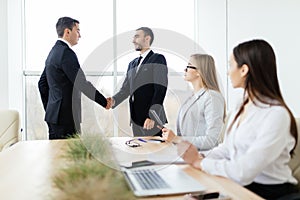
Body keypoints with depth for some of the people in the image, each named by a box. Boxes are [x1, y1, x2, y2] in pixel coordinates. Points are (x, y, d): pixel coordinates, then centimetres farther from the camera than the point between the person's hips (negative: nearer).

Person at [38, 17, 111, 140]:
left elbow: (42, 84, 21)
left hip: (54, 115, 10)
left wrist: (49, 110, 25)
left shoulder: (53, 52, 15)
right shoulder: (66, 53, -15)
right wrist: (104, 102, -9)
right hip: (65, 117, -10)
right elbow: (82, 84, -19)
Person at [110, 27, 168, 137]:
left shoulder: (158, 59, -2)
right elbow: (125, 89, 15)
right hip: (136, 120, 6)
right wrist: (114, 100, -6)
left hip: (152, 120, -6)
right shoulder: (132, 64, 18)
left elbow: (160, 90, -10)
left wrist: (152, 116, -17)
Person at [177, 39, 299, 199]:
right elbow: (227, 149, 12)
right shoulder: (242, 109, 5)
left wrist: (200, 162, -14)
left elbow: (243, 173, -25)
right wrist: (201, 157, -5)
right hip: (239, 186, 7)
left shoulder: (276, 115, -20)